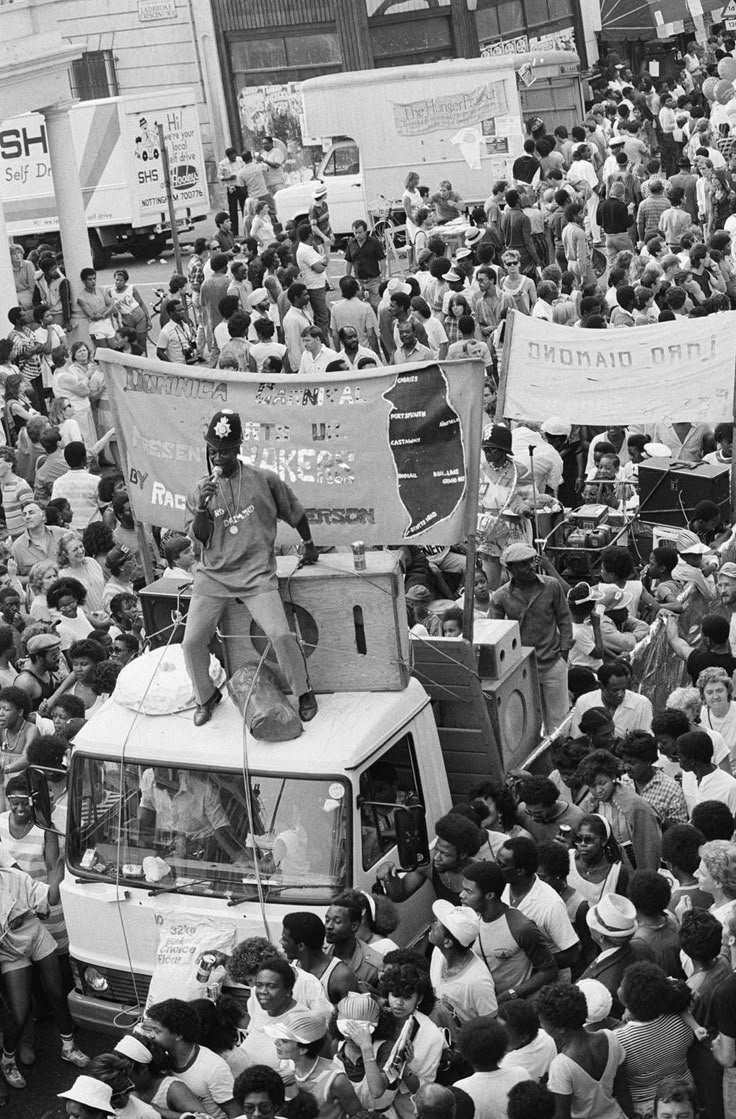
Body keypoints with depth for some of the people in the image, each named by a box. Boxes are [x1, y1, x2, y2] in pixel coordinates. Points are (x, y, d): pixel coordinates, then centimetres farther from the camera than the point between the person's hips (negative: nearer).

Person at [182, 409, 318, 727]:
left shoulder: (263, 480, 0)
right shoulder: (201, 490, 7)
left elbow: (294, 512, 14)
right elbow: (197, 537, 2)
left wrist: (309, 545, 25)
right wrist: (201, 508, -15)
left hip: (256, 574, -3)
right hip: (213, 575, 3)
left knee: (281, 635, -19)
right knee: (192, 641, -7)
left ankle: (304, 692, 5)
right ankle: (206, 697, 19)